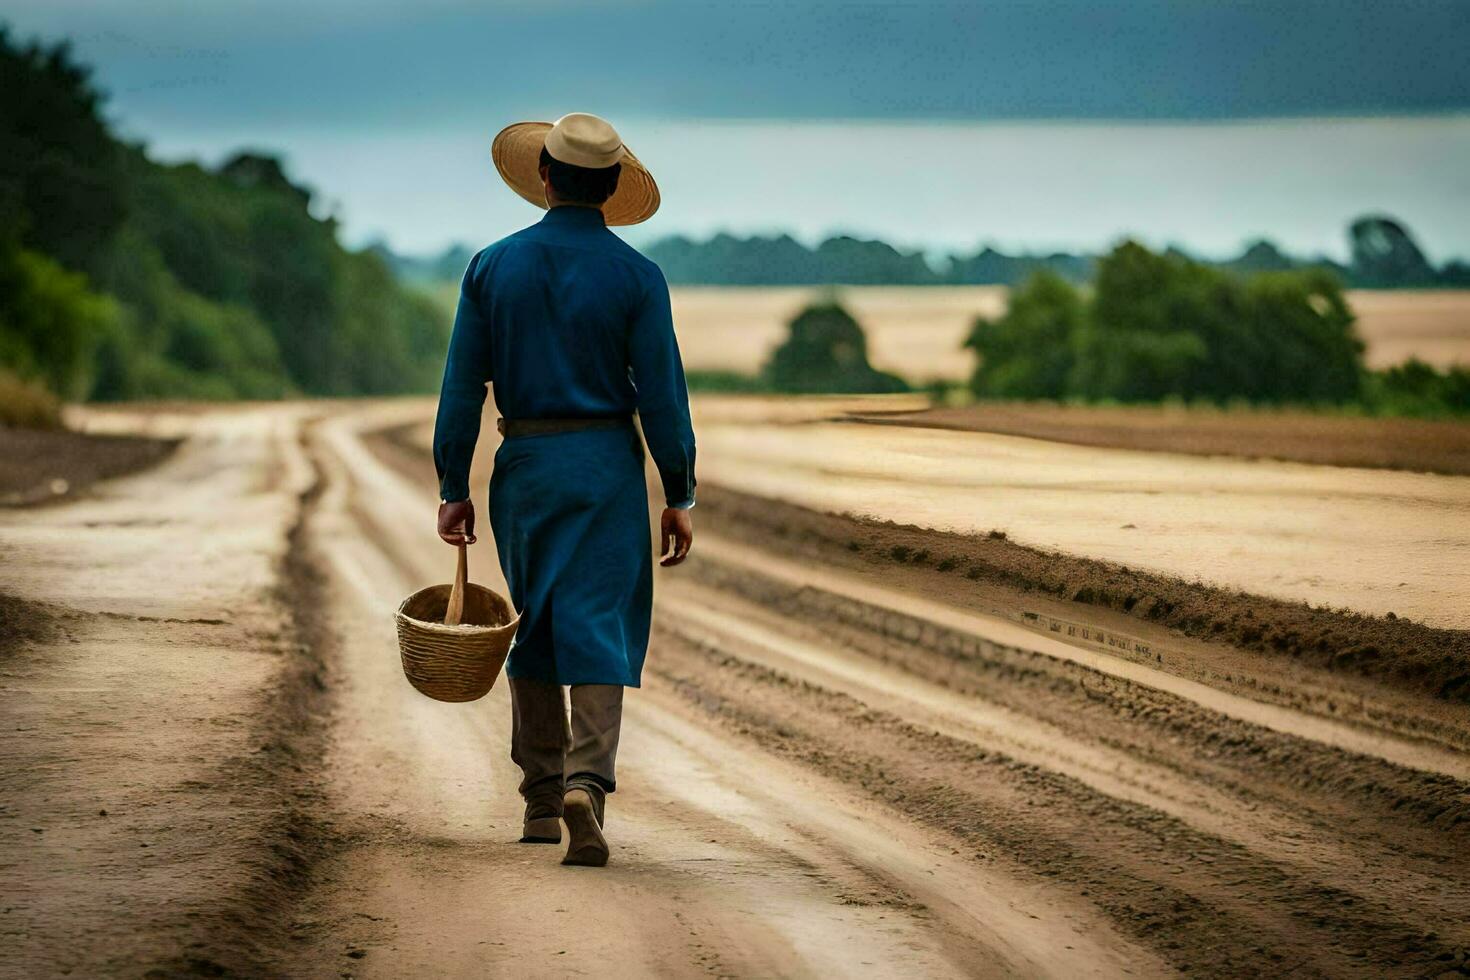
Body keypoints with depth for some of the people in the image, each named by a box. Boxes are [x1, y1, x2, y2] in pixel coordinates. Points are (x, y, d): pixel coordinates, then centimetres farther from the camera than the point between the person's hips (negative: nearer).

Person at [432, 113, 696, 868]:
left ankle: (541, 800, 21)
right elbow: (661, 395, -7)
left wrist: (453, 489, 6)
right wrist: (679, 497, 0)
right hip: (605, 466, -2)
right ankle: (586, 783, -24)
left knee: (534, 628, 16)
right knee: (598, 631, -4)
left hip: (522, 466, 3)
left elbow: (462, 386, 0)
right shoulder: (635, 277, -6)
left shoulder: (494, 267, 0)